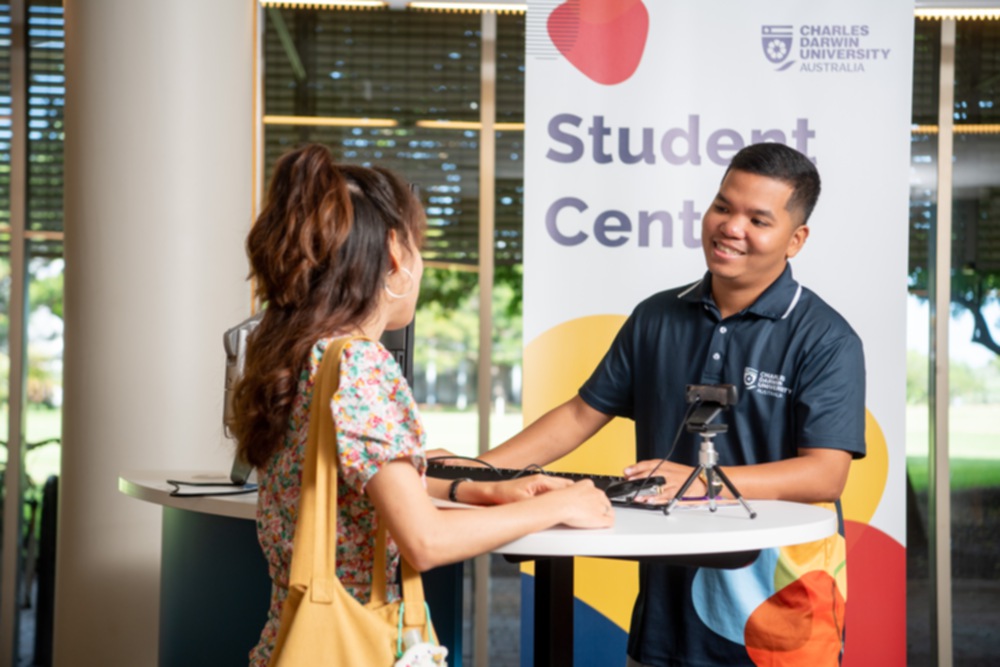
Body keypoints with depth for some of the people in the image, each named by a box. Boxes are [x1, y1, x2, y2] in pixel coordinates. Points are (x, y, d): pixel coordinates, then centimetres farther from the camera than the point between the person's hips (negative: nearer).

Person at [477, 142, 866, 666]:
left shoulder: (826, 341, -9)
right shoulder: (656, 318, 6)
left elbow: (825, 474, -17)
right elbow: (582, 413, 9)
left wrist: (703, 481, -29)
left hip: (769, 601, -4)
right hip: (665, 599, 4)